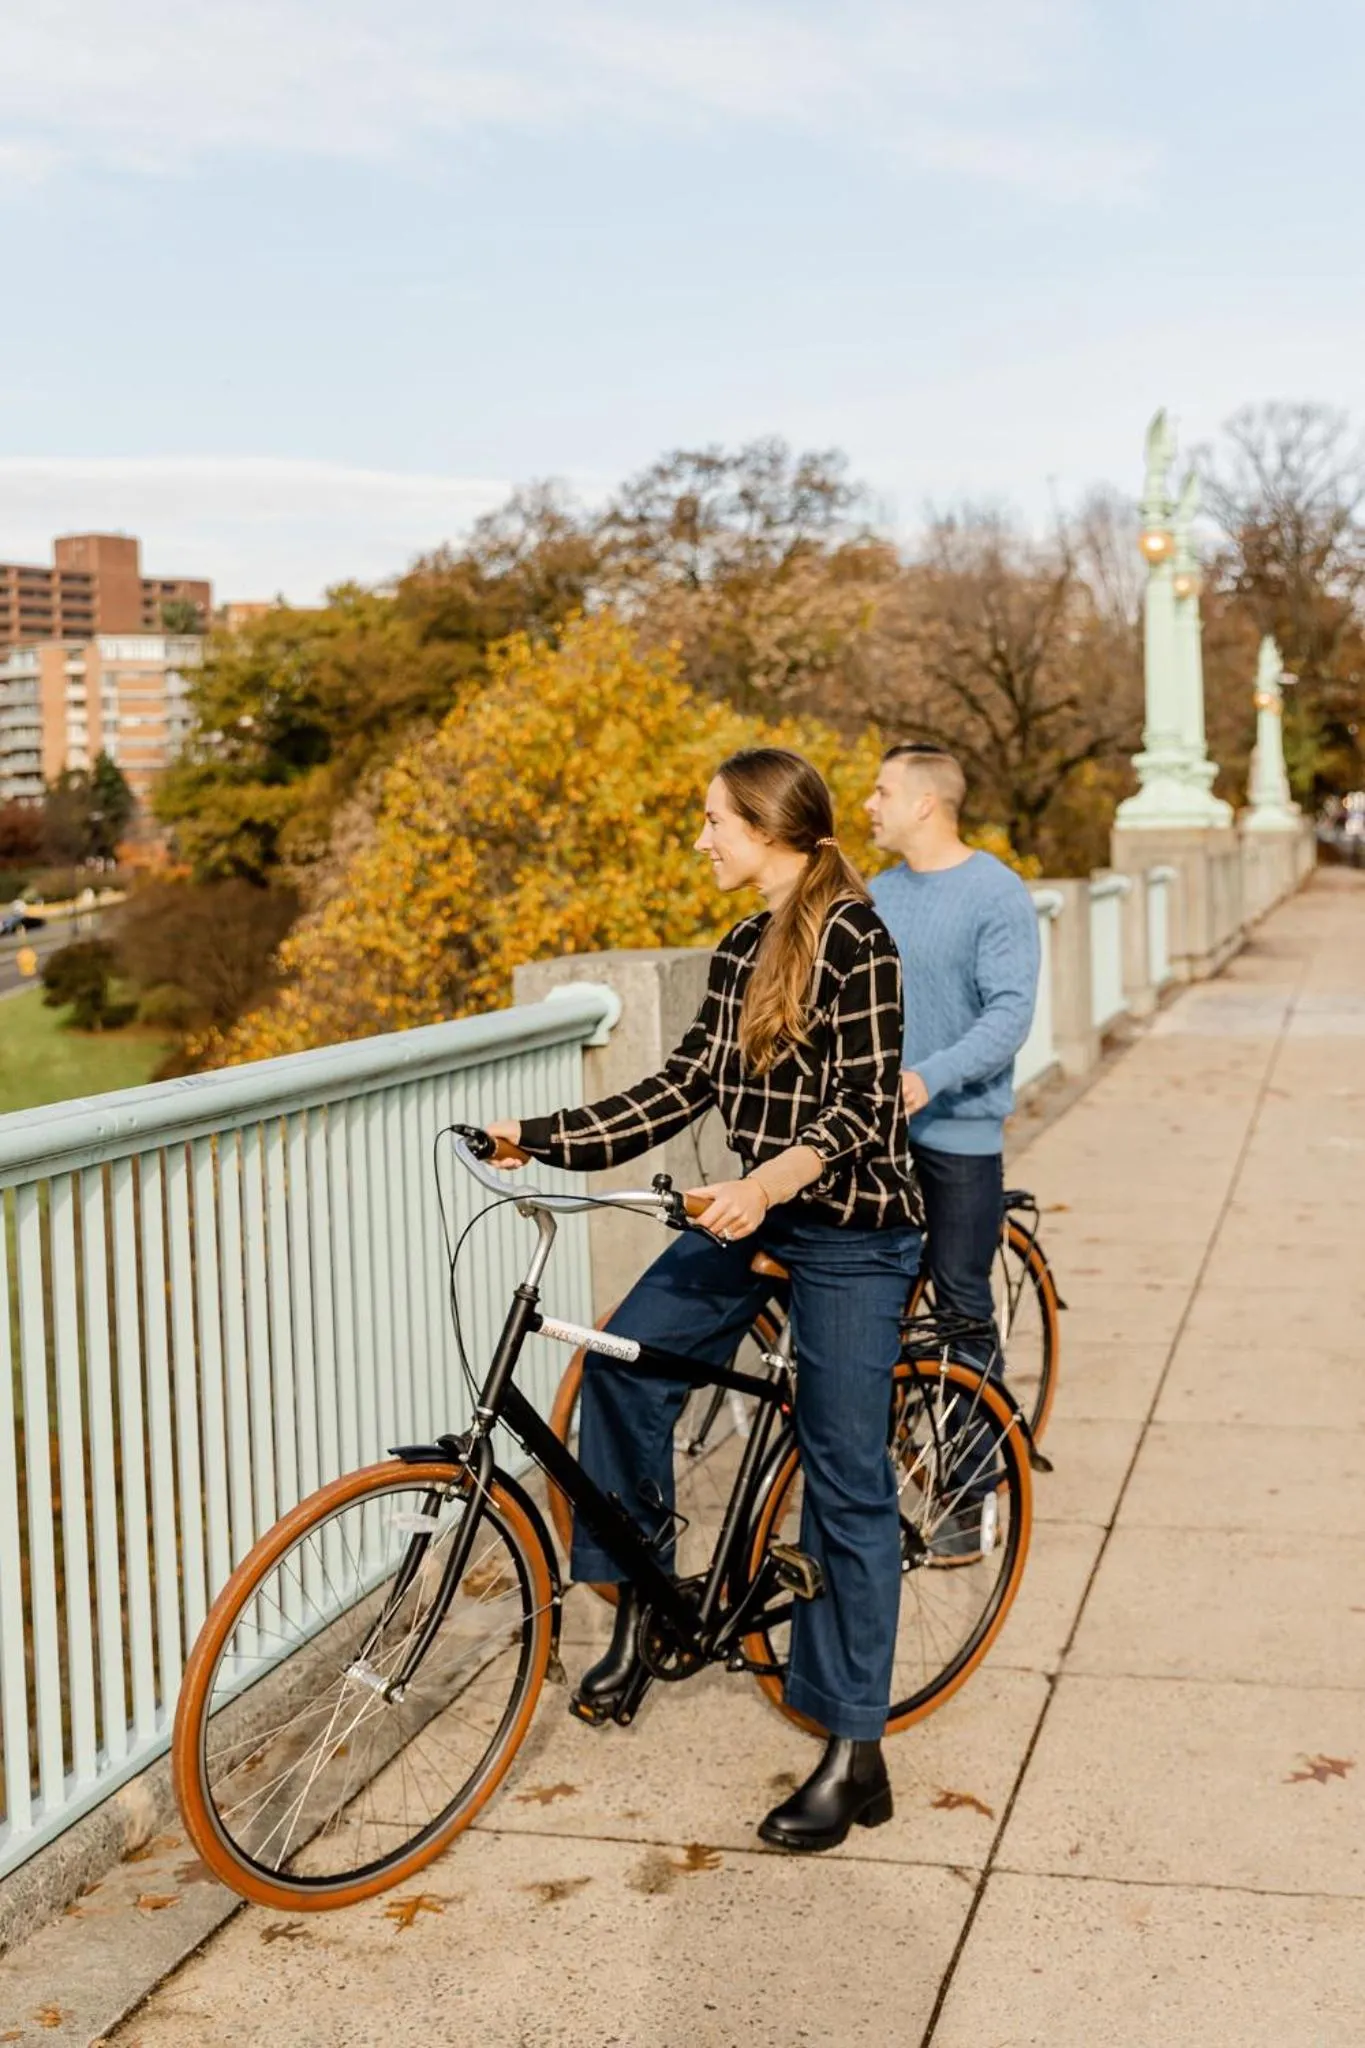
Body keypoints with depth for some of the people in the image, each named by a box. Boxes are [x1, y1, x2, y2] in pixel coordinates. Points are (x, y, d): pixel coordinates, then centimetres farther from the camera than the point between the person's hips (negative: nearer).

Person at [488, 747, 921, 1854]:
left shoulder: (853, 933, -14)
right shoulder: (741, 951, 11)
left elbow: (865, 1098, -21)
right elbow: (682, 1088, 10)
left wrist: (773, 1179, -36)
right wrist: (538, 1135, 5)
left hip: (851, 1231, -8)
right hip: (756, 1216, 8)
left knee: (845, 1481, -3)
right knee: (624, 1360, -5)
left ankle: (855, 1755, 5)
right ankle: (639, 1606, 12)